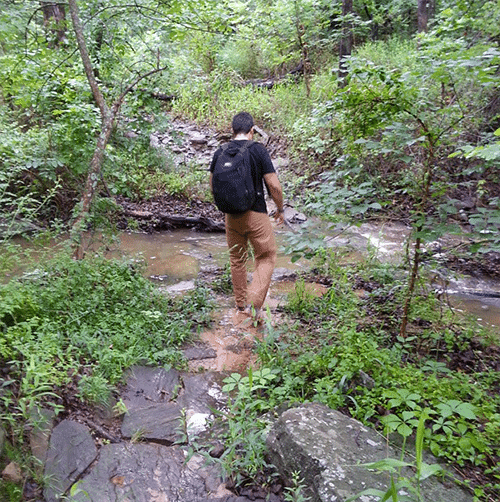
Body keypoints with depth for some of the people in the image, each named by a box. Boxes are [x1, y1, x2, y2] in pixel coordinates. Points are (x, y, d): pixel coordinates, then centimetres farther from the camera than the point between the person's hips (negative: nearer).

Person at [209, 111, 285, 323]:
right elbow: (274, 186, -12)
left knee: (237, 260, 17)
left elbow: (213, 185, 10)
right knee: (266, 257, 12)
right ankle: (255, 304, -1)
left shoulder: (220, 153, 2)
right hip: (256, 215, -4)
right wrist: (280, 208, 3)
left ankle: (241, 309, 27)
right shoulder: (258, 150, -10)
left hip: (232, 216, 4)